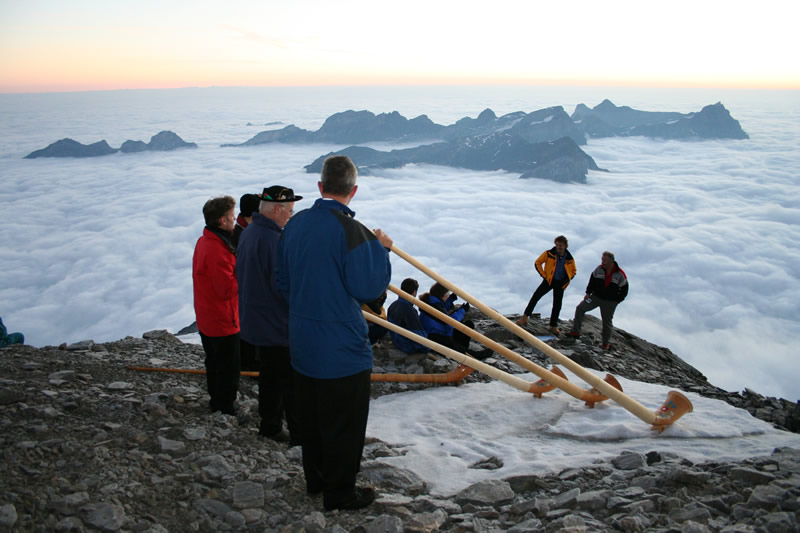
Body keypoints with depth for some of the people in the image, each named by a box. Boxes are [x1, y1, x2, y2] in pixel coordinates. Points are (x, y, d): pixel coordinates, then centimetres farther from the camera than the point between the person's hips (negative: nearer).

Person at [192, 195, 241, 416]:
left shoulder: (204, 241, 6)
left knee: (214, 362, 22)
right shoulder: (217, 250, -27)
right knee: (228, 367, 3)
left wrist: (236, 266, -2)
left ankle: (216, 401, 37)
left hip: (206, 319, 10)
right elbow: (227, 289, -27)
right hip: (223, 323, -10)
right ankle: (226, 408, 14)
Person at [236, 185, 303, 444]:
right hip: (279, 325, -9)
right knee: (291, 381, 1)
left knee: (269, 375, 19)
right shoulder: (274, 240, -24)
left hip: (256, 322, 9)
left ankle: (270, 426, 30)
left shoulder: (247, 233, 7)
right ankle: (300, 435, 9)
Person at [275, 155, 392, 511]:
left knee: (311, 414, 21)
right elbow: (369, 287, -21)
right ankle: (339, 492, 21)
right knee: (344, 422, 8)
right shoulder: (350, 230, -21)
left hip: (302, 344, 7)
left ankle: (315, 478, 38)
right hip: (342, 348, -7)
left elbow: (282, 281, 11)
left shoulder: (295, 224, 2)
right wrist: (380, 249, -7)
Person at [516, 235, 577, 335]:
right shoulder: (549, 254, -8)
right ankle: (525, 317, -8)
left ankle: (553, 327, 19)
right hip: (549, 280, -2)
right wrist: (544, 275, -6)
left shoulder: (569, 259, -2)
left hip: (560, 284, 2)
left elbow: (574, 271, 14)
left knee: (557, 306, 7)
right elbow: (537, 263, 0)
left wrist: (567, 280, -2)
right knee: (535, 297, -15)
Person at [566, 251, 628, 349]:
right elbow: (592, 280, 7)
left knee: (607, 322, 6)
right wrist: (588, 293, 4)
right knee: (580, 308, -5)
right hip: (596, 297, 4)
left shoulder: (620, 275, -15)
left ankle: (606, 343, 22)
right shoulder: (599, 269, -6)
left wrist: (616, 301, -6)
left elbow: (624, 290, -6)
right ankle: (576, 331, 4)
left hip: (609, 302, -3)